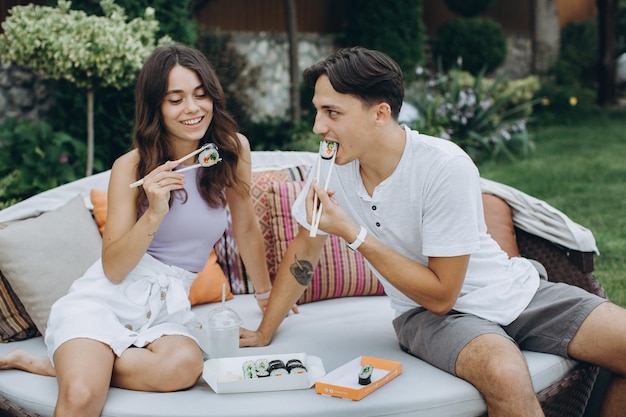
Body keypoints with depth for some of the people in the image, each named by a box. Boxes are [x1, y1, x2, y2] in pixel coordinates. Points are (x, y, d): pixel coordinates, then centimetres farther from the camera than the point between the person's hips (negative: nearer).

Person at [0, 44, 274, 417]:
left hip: (169, 309, 4)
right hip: (106, 299, -4)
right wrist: (155, 214, -21)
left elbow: (247, 229, 13)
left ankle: (61, 366, -11)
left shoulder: (233, 150, 0)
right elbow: (113, 269, -6)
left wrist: (267, 295, 20)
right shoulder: (132, 168, -5)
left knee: (184, 365, -33)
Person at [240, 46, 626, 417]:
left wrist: (353, 234, -26)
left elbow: (441, 294, -21)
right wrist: (263, 334, 9)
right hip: (427, 313, 1)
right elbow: (305, 251, 6)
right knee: (505, 375, -34)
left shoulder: (446, 168, -24)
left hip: (508, 290, 0)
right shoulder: (333, 167, -11)